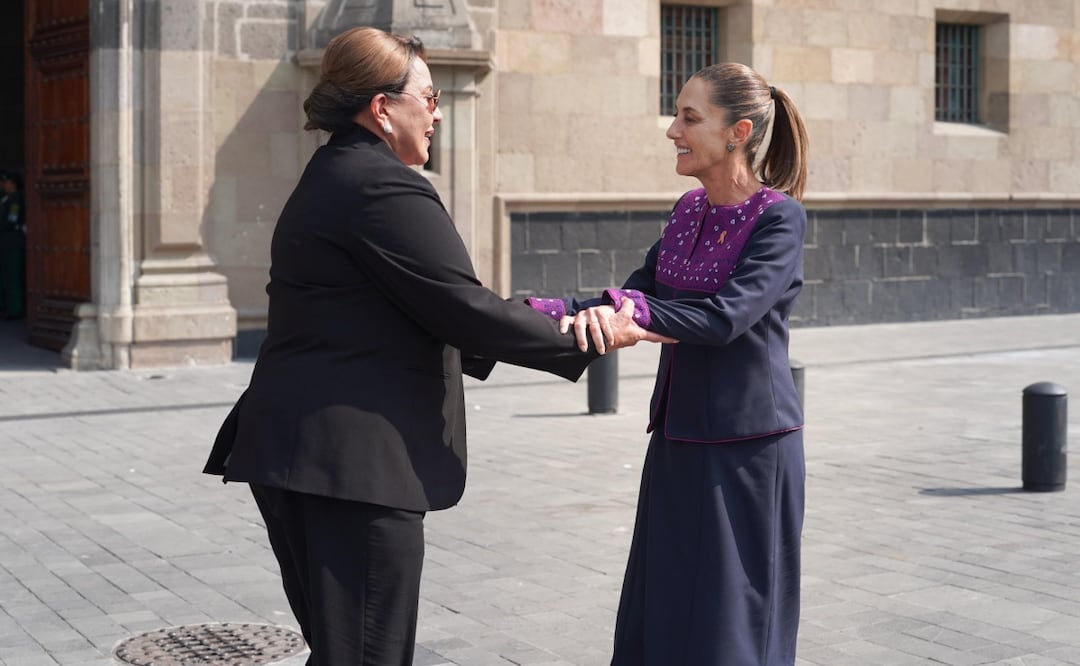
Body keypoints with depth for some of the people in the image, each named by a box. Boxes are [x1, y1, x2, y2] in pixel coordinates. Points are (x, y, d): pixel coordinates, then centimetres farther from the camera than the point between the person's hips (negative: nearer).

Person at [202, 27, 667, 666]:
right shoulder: (384, 187, -14)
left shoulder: (327, 179, 18)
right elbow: (465, 307, -16)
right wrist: (589, 341, -7)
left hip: (295, 449, 10)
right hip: (353, 463, -10)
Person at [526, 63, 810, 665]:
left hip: (749, 450, -7)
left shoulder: (780, 217, -12)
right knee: (661, 618, 12)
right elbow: (636, 296, 6)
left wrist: (630, 309, -35)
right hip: (678, 443, 7)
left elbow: (727, 316, -24)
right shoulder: (689, 211, 10)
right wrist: (546, 313, -7)